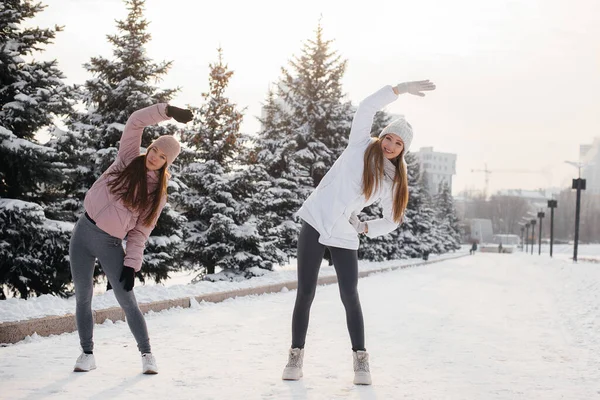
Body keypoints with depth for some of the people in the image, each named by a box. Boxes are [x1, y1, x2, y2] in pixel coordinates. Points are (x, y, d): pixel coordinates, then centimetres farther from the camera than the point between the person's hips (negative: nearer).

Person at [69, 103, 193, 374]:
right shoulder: (128, 160, 2)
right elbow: (136, 122, -7)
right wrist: (168, 111, -16)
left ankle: (146, 354, 11)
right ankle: (87, 354, 18)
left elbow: (141, 231, -2)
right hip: (84, 232, 1)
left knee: (127, 302, -2)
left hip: (111, 244, -1)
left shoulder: (158, 193, 1)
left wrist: (132, 263, -11)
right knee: (83, 297, 6)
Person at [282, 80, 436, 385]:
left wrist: (367, 228, 1)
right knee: (305, 294, 0)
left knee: (350, 297, -2)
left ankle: (360, 359, 10)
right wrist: (401, 89, -14)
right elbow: (367, 108, -11)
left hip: (345, 236, 2)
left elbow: (393, 220, 16)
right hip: (315, 224, -2)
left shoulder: (393, 182, 8)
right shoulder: (360, 146, 1)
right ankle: (296, 354, 11)